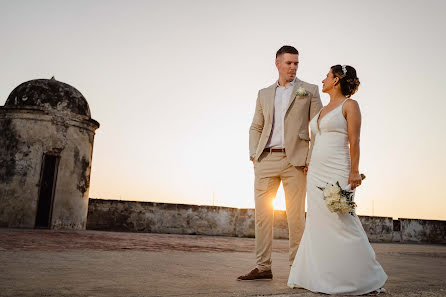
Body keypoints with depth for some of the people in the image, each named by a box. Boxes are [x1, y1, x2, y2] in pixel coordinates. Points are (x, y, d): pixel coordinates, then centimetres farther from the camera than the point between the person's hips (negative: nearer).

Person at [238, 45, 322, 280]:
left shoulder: (309, 90, 10)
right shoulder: (264, 94, 19)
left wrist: (313, 157, -7)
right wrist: (254, 154, 3)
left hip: (295, 160, -3)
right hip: (266, 159, 3)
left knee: (296, 215, 0)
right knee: (262, 213, 1)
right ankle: (263, 267, 9)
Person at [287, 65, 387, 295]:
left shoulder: (349, 105, -2)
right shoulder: (323, 110, 20)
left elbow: (354, 141, -9)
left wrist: (354, 172, -15)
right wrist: (310, 163, 15)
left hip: (337, 172, -8)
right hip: (316, 172, 8)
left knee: (342, 223, -8)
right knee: (317, 224, 6)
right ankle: (323, 277, 16)